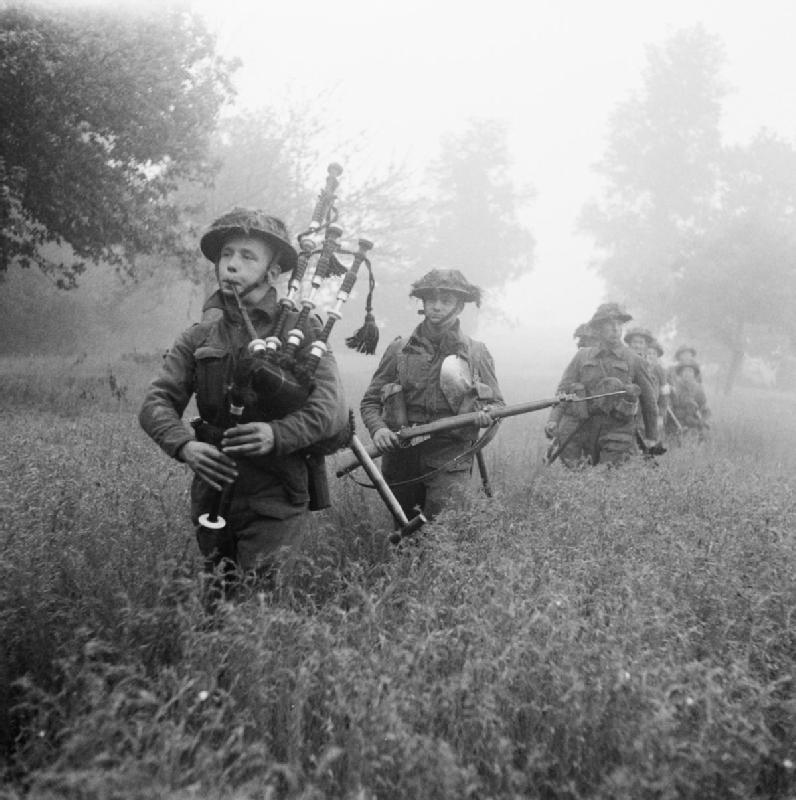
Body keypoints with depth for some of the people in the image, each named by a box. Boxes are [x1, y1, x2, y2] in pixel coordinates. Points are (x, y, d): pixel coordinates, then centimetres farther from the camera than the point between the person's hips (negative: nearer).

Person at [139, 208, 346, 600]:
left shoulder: (300, 330, -3)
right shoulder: (198, 337, 8)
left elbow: (331, 406, -13)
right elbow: (156, 403, 3)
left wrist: (278, 434, -31)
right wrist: (185, 445, -18)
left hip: (274, 500, -4)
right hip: (212, 494, 4)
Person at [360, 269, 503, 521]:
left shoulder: (476, 352, 6)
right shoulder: (399, 349, 5)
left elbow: (496, 403, 13)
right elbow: (370, 401, 9)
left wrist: (487, 413, -10)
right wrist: (377, 428, -11)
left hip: (450, 462, -1)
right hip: (402, 458, 2)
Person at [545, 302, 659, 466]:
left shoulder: (635, 361, 5)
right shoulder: (582, 356, 9)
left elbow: (648, 401, 12)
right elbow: (563, 389, 4)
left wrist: (652, 436, 15)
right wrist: (553, 420, -11)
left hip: (618, 430, -2)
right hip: (585, 428, 2)